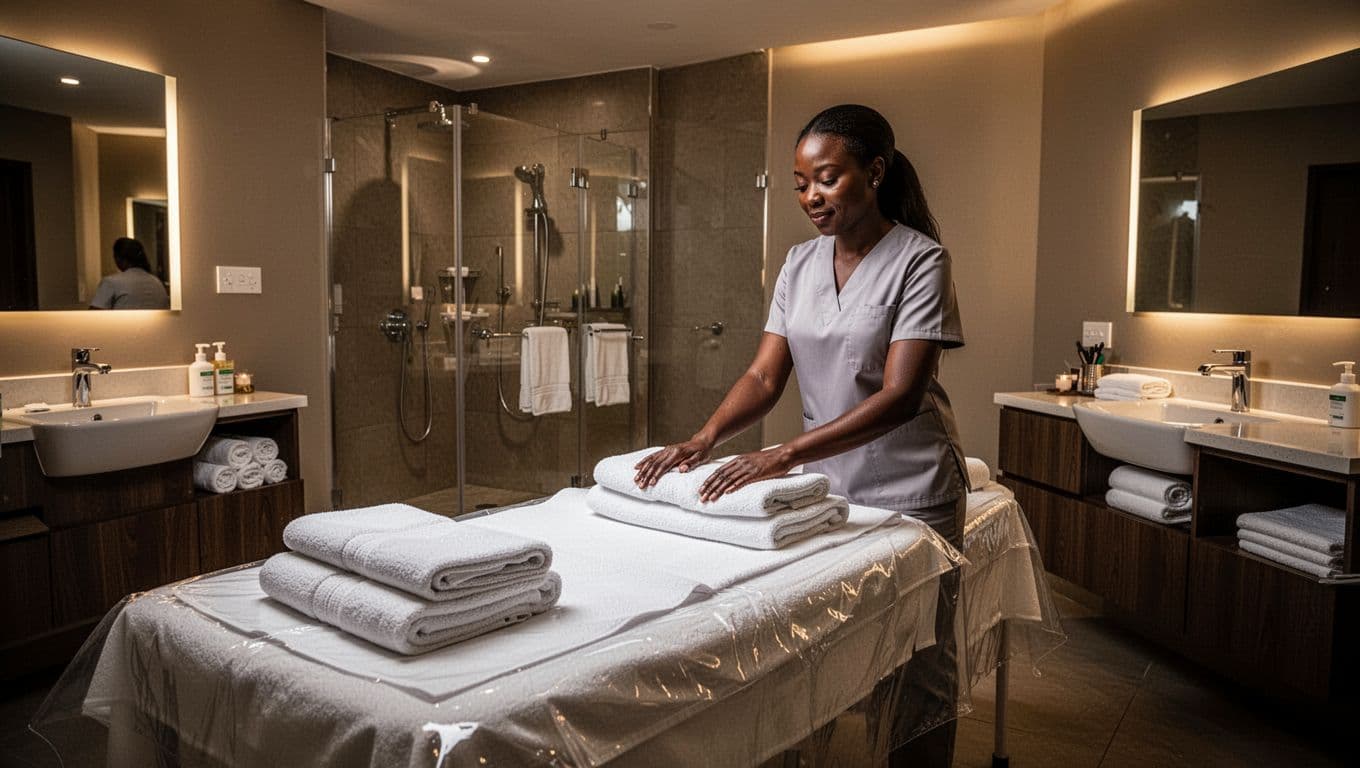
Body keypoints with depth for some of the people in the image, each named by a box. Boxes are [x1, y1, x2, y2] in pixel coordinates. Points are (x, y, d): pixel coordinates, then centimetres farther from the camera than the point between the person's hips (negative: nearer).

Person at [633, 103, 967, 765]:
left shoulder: (919, 259, -13)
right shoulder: (800, 263, 5)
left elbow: (900, 395, -22)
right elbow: (765, 375, 0)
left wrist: (785, 454, -30)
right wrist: (704, 438, -18)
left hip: (908, 496, -4)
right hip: (824, 487, 4)